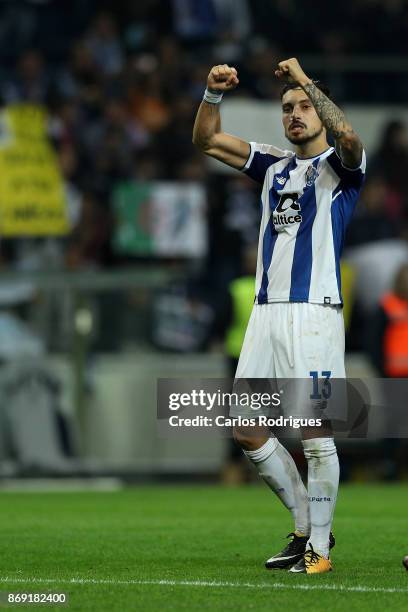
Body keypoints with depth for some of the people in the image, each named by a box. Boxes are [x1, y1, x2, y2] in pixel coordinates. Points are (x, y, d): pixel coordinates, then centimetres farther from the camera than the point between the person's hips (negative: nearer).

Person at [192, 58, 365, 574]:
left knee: (315, 433, -8)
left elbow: (348, 136, -23)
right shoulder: (274, 165, 19)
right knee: (246, 430, 5)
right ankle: (306, 527, 18)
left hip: (314, 313, -7)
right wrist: (214, 92, 1)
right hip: (267, 313, 7)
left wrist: (305, 80, -17)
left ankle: (319, 547, 0)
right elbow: (206, 140, 19)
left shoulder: (339, 165, 1)